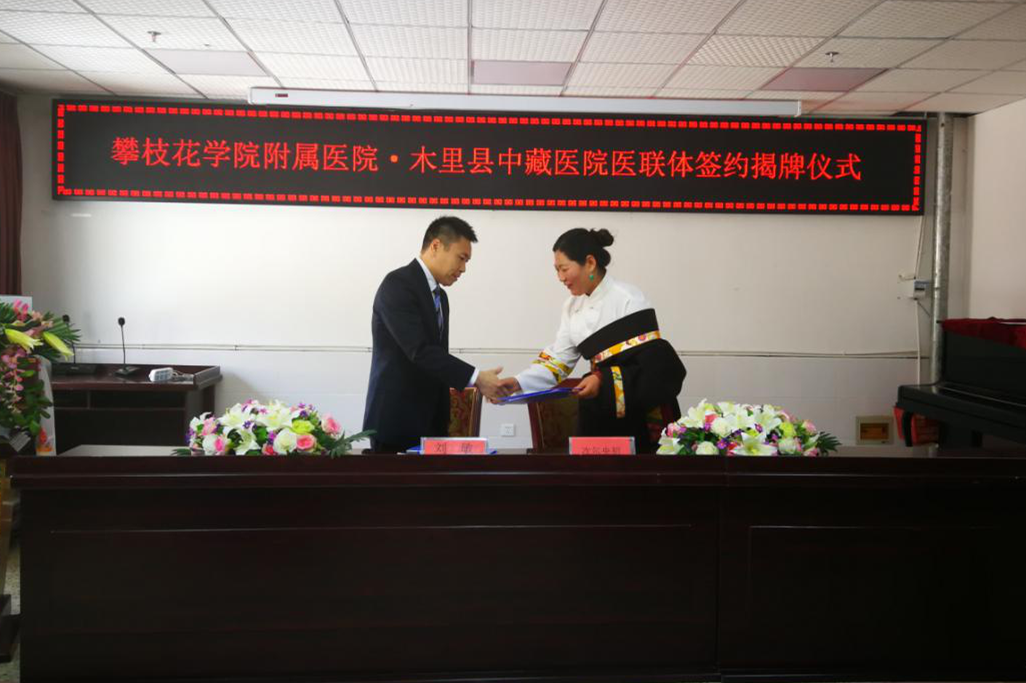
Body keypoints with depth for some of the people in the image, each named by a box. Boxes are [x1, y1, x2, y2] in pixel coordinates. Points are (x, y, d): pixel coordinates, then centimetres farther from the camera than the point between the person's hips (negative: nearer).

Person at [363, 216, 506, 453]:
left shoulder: (439, 296, 16)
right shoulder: (397, 284, -13)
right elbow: (419, 351, -23)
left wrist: (443, 422, 17)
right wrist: (475, 378, -24)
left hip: (430, 422, 8)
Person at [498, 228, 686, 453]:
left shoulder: (628, 299, -17)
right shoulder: (573, 306, 5)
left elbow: (654, 367, -19)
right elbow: (558, 359, 4)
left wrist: (604, 382, -28)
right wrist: (520, 383, -10)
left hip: (640, 416, -6)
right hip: (597, 413, 6)